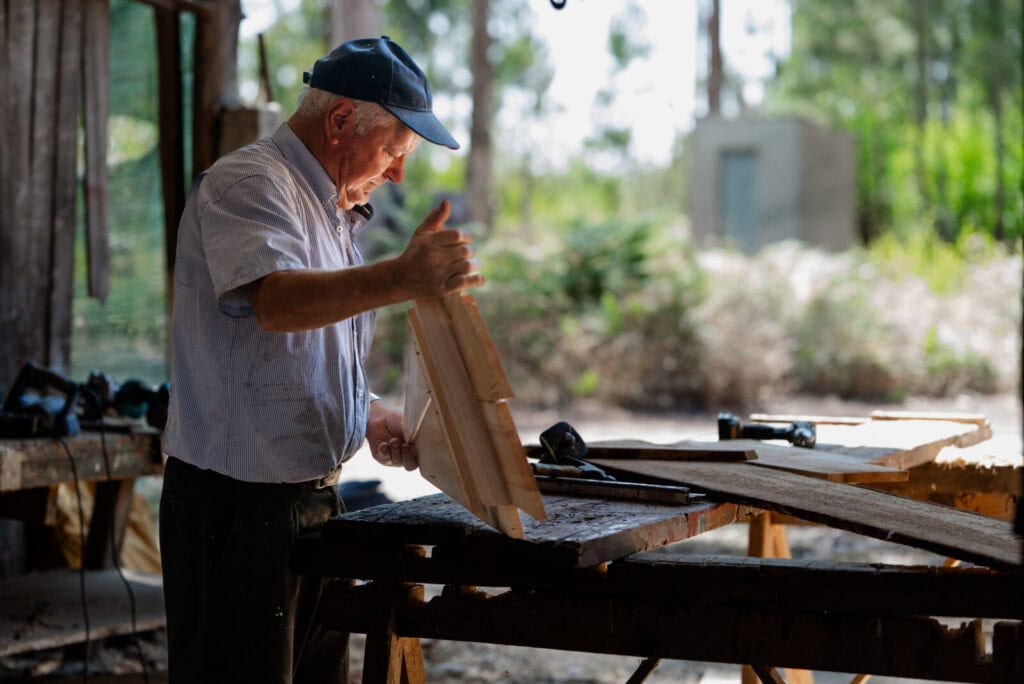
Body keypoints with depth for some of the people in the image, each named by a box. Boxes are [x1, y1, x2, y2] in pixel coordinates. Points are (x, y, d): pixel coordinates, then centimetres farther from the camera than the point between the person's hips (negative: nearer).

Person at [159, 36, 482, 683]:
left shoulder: (332, 211, 18)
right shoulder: (247, 183, -12)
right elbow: (274, 301, -33)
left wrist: (370, 416, 8)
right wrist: (400, 279, -47)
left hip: (314, 497, 9)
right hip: (238, 502, -9)